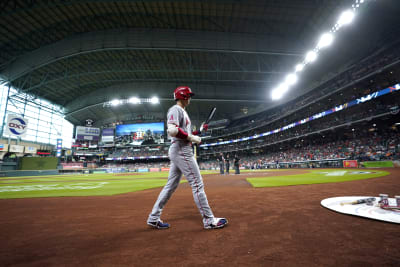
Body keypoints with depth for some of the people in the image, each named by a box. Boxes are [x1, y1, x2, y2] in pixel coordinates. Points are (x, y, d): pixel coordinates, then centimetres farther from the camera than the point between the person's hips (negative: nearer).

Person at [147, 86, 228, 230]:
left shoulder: (182, 111, 25)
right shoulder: (176, 109, -7)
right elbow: (172, 130, -23)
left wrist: (199, 131, 14)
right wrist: (192, 138, -16)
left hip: (180, 152, 11)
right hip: (181, 151, -11)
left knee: (171, 185, 11)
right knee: (197, 184, -6)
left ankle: (153, 218, 20)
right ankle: (209, 220, 3)